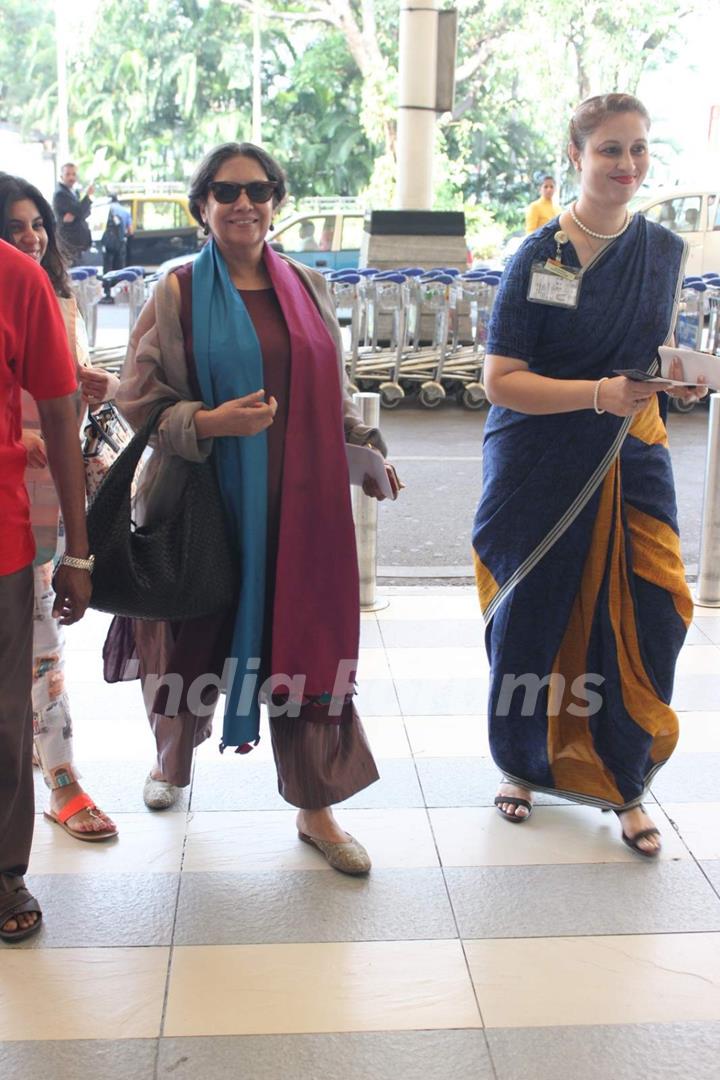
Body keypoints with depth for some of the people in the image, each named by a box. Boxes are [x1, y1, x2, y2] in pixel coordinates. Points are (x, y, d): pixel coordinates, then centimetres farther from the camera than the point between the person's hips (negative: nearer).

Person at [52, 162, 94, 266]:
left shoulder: (72, 192, 18)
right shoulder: (60, 193, -12)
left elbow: (86, 211, 8)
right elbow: (79, 211, -21)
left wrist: (74, 215, -14)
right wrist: (88, 195, -9)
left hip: (78, 241, 9)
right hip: (69, 242, -9)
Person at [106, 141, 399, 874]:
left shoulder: (307, 288, 9)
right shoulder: (179, 293, -2)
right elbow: (138, 398, -5)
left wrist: (364, 447, 12)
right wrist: (210, 422, -19)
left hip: (298, 499, 2)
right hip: (203, 498, -2)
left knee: (304, 643, 3)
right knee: (196, 636, 11)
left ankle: (315, 808, 16)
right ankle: (173, 759, 41)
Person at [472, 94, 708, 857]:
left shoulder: (663, 251, 6)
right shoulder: (538, 258, -8)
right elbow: (501, 380, -12)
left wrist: (676, 376, -5)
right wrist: (597, 394, -25)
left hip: (630, 462, 3)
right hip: (539, 472, -3)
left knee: (644, 625, -2)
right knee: (532, 625, 8)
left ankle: (622, 784, 19)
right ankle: (523, 766, 32)